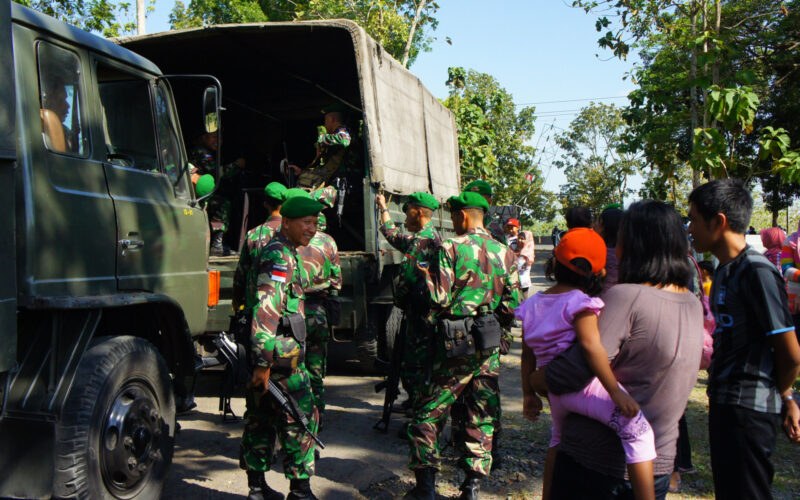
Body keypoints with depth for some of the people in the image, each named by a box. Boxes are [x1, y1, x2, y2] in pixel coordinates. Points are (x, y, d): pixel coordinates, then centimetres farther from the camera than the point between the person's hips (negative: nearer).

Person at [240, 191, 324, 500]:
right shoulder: (280, 256, -15)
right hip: (282, 357, -10)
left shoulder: (283, 254, 18)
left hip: (265, 354, 10)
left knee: (261, 419, 14)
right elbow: (266, 311, -24)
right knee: (300, 420, -2)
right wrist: (263, 362, -26)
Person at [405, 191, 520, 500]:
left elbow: (439, 299, -14)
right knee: (482, 416, 12)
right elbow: (513, 305, 7)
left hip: (455, 345, -4)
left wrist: (427, 276, 4)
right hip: (490, 345, 5)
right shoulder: (505, 253, 6)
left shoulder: (451, 249, -10)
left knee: (431, 412, 6)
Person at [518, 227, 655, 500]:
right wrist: (615, 391, -24)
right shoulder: (580, 303, -10)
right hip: (583, 385, -8)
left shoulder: (533, 304, 11)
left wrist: (528, 392, 22)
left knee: (559, 437, 30)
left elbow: (528, 353, 14)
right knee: (638, 430, -13)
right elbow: (591, 346, -23)